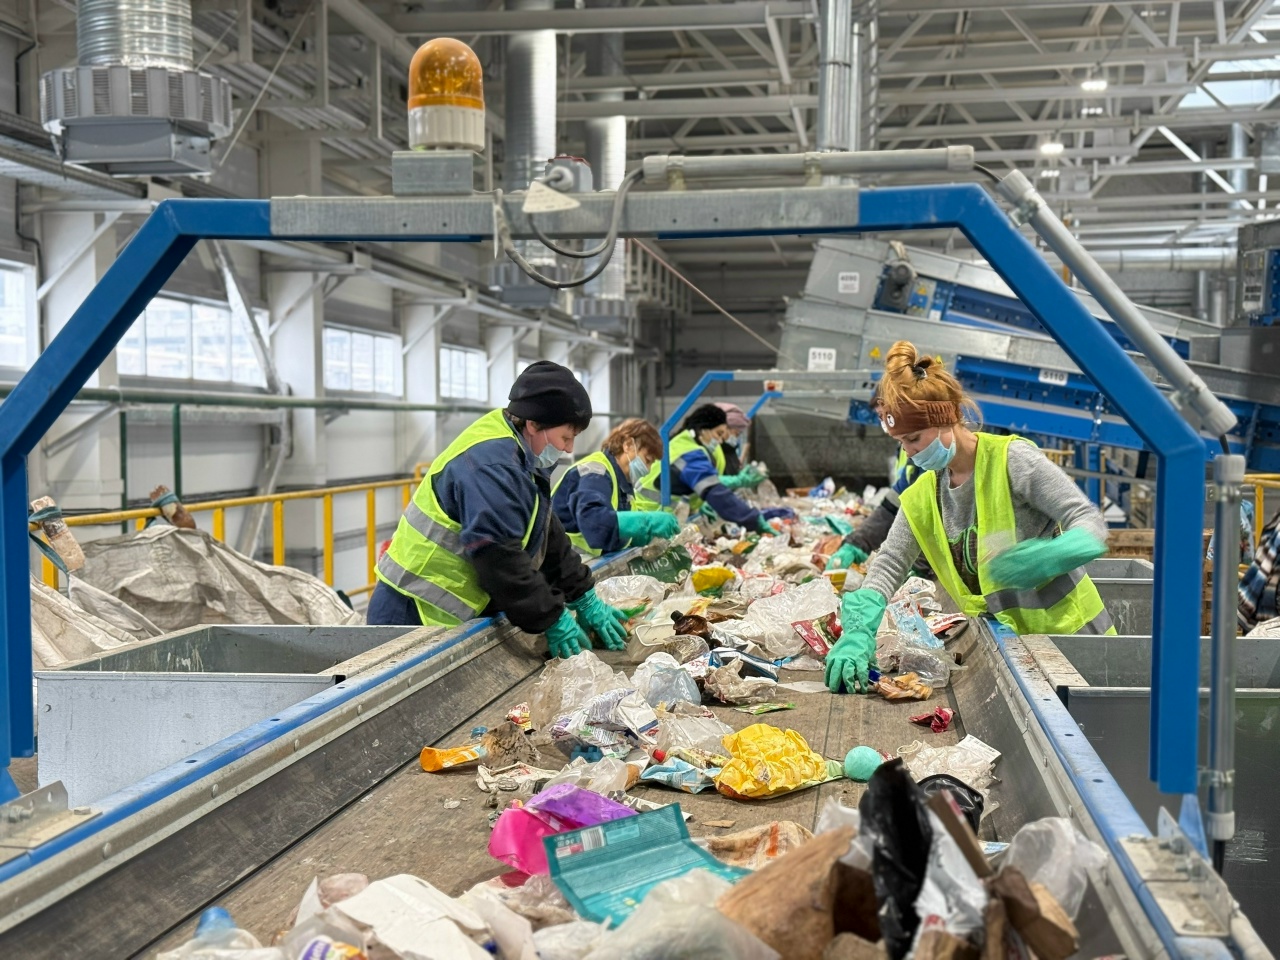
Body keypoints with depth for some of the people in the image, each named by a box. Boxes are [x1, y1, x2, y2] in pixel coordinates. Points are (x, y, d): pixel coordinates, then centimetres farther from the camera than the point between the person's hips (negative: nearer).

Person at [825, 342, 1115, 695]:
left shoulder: (1011, 458, -14)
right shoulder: (921, 498, 4)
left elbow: (1091, 523, -16)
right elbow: (886, 569, -3)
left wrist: (1043, 557, -38)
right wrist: (858, 635, -21)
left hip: (1068, 631, -5)